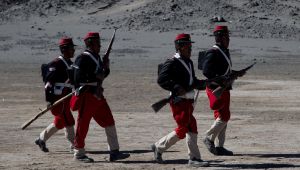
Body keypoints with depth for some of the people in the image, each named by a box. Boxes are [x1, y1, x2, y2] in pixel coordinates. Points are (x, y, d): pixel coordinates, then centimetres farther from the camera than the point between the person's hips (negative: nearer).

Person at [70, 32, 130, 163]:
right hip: (86, 96, -9)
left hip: (97, 95, 9)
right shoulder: (83, 59, -12)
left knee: (109, 122, 5)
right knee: (83, 125, -1)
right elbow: (78, 78, -20)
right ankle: (79, 153, 10)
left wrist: (106, 68, 4)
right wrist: (95, 77, -20)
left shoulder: (97, 57, 16)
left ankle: (114, 152, 7)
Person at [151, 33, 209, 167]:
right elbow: (161, 79, -20)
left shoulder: (189, 62, 16)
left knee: (192, 129, 7)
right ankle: (159, 147, 9)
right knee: (182, 130, -7)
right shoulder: (172, 63, -12)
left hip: (188, 101, 9)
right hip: (179, 101, -9)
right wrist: (177, 88, -28)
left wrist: (204, 83, 6)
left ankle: (194, 158, 10)